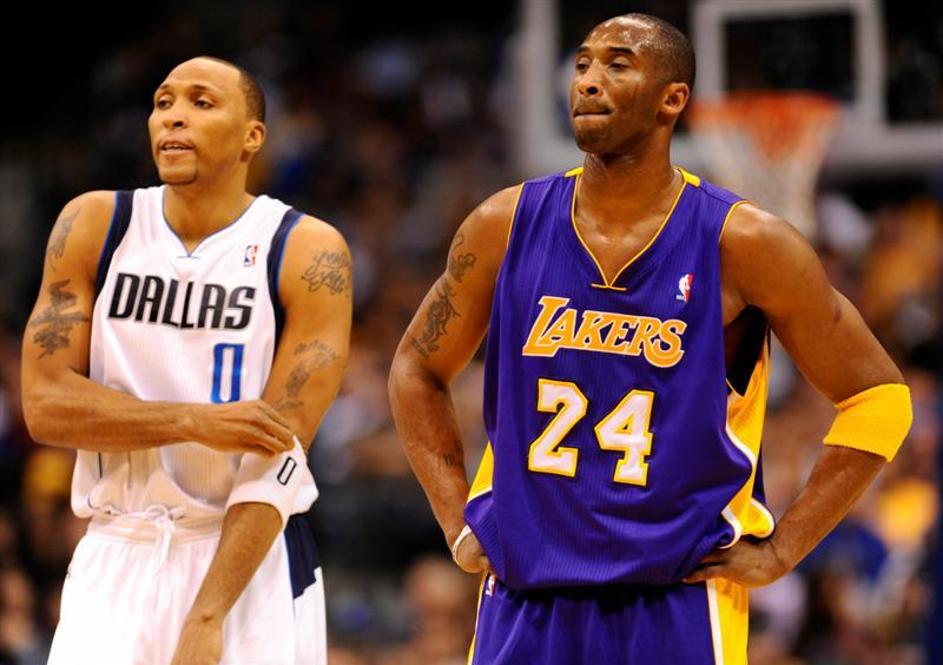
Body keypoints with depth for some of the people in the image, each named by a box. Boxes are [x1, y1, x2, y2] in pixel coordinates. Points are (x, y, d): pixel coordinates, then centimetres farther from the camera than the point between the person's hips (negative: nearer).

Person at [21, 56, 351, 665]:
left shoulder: (309, 253, -8)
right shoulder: (95, 226, 1)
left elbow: (279, 457, -13)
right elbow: (45, 405, -5)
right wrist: (194, 422, -18)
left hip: (251, 560, -2)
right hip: (116, 561, 2)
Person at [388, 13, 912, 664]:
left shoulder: (741, 243, -6)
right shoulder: (506, 227, 2)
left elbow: (878, 397, 0)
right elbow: (417, 371, 17)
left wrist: (780, 550, -3)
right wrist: (459, 524, 8)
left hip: (679, 604, -3)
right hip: (525, 599, 3)